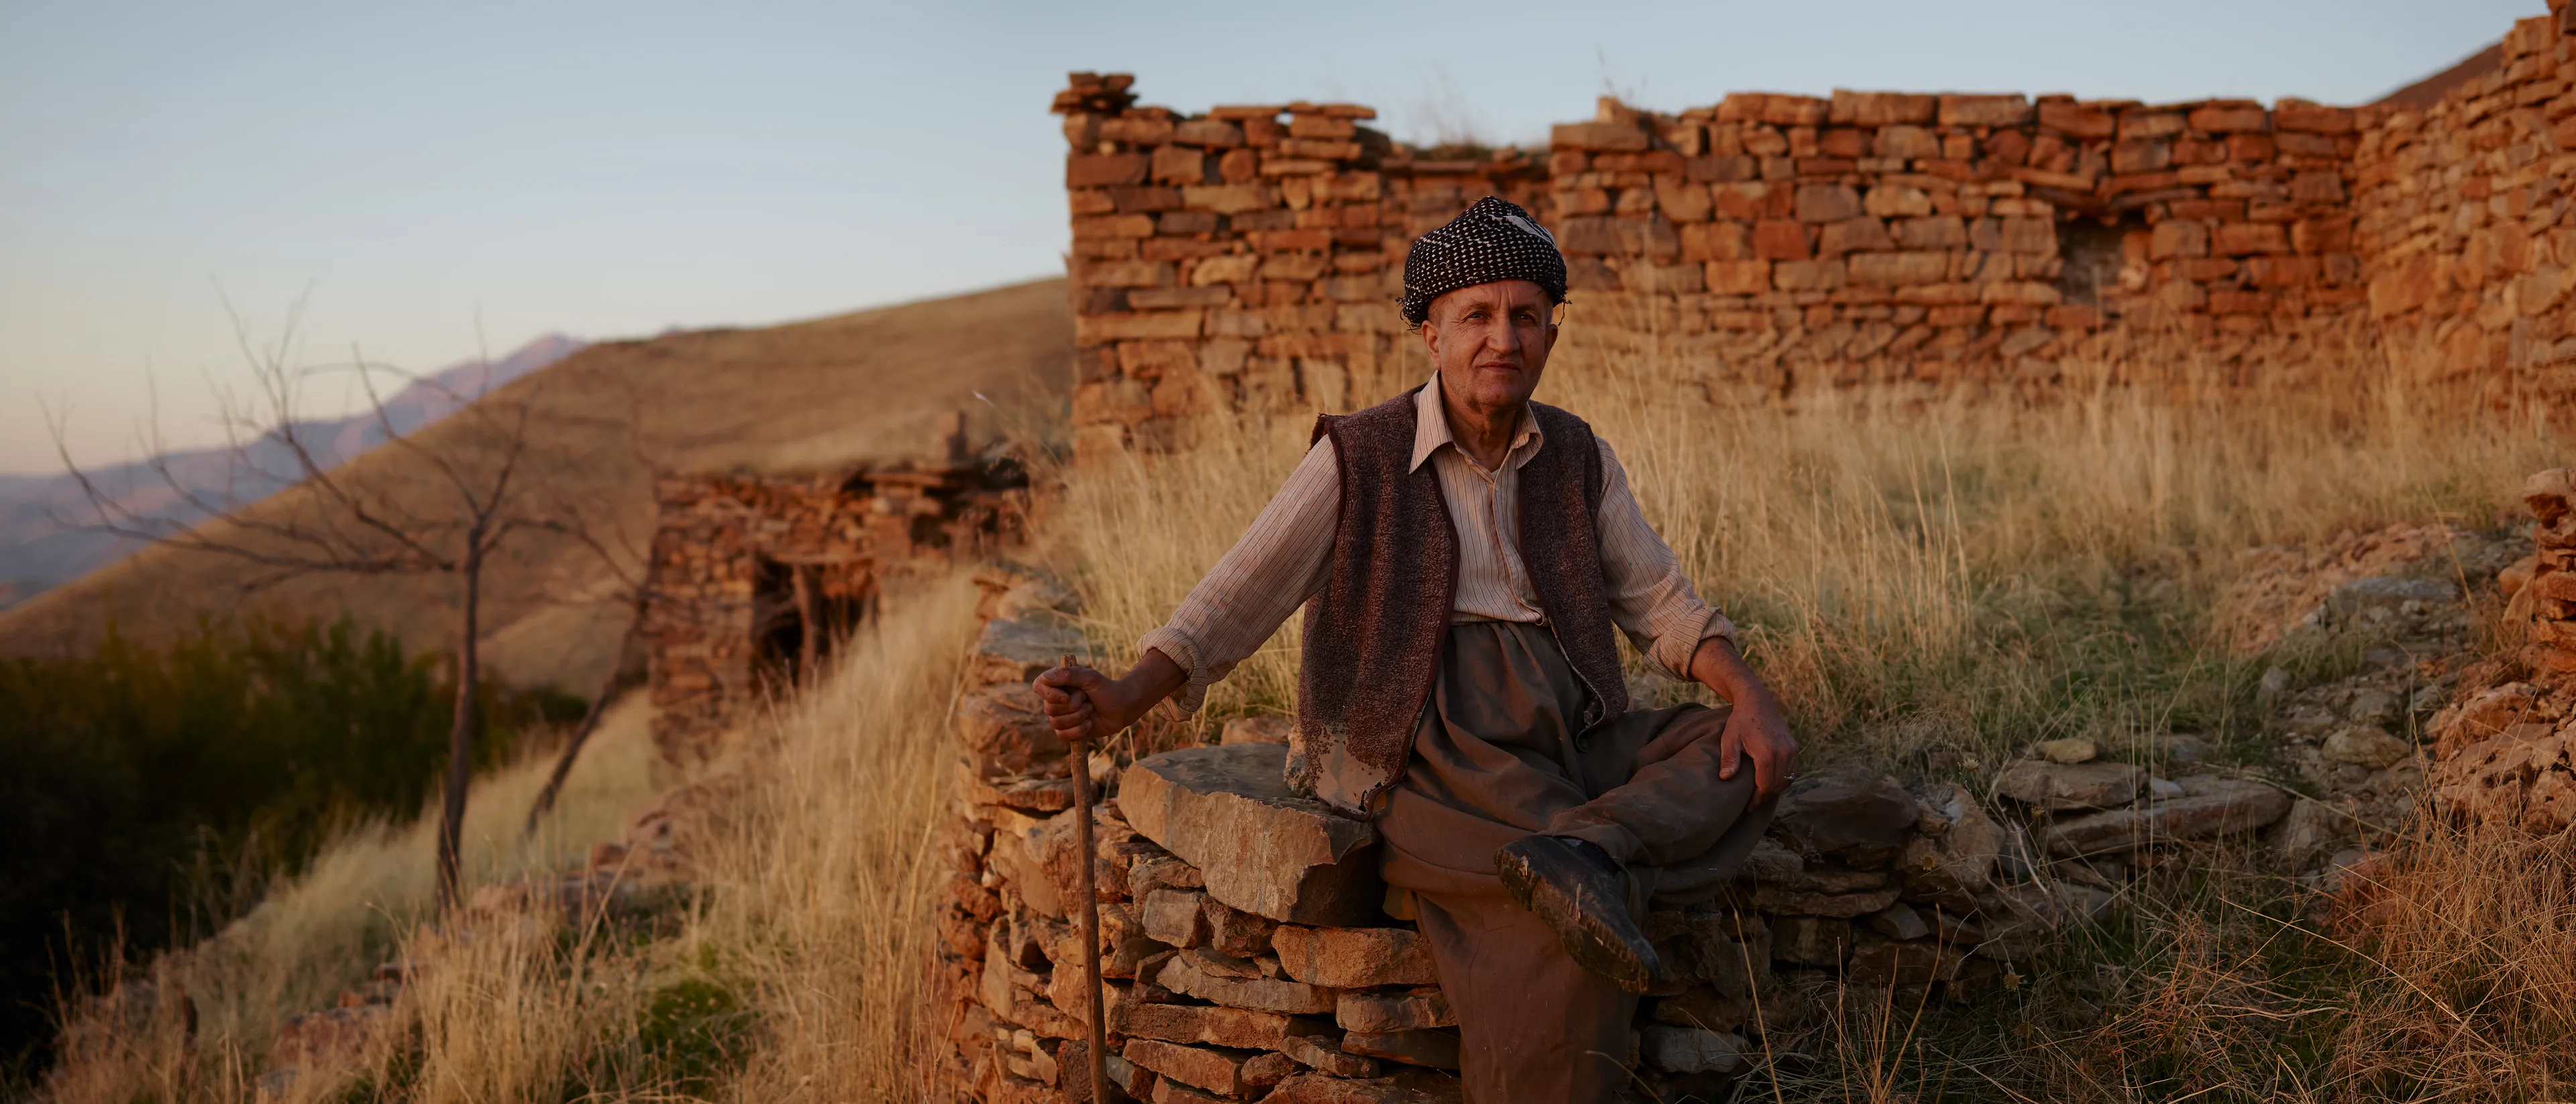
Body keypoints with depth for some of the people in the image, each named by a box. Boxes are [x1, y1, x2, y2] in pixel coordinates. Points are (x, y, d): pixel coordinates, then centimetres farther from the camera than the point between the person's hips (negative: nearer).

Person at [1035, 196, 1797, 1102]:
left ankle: (1585, 852, -33)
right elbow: (1240, 595, -8)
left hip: (1565, 739, 6)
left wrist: (1751, 696, -6)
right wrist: (1126, 697, -25)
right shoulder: (1358, 459, 0)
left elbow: (1660, 602, 13)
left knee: (1744, 755, -16)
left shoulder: (1579, 459, 13)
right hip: (1429, 745, -6)